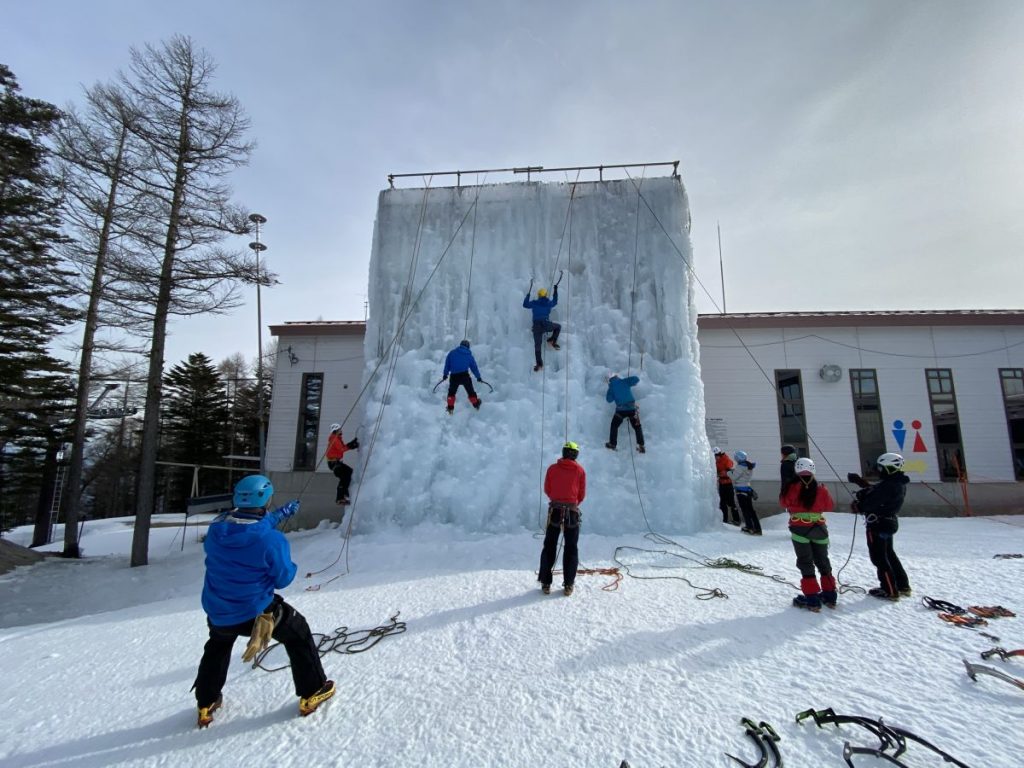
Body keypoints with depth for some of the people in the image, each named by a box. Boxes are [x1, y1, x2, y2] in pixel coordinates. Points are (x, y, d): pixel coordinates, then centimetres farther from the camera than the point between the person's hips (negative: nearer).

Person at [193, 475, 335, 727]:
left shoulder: (216, 529, -11)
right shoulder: (272, 539, -26)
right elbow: (282, 579, -13)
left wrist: (281, 513, 16)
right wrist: (290, 566, 7)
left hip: (217, 615, 5)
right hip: (256, 613, -5)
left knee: (218, 646, 38)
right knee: (299, 634, 19)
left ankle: (206, 705, 48)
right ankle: (311, 694, 27)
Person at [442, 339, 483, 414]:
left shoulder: (452, 353, 7)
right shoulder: (469, 355, 9)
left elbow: (447, 364, 7)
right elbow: (474, 367, 14)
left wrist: (445, 374, 15)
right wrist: (478, 377, 23)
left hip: (454, 376, 0)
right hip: (464, 376, 0)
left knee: (451, 392, 17)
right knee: (470, 391, 16)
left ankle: (450, 408, 17)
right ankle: (476, 404, 25)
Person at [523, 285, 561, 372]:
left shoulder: (534, 303, 6)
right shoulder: (549, 303, 8)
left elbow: (525, 305, 20)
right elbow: (555, 301, 30)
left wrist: (527, 296, 34)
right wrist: (555, 290, 40)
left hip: (536, 326, 1)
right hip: (546, 324, -1)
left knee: (537, 346, 5)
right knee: (558, 326, 27)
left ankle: (539, 364, 0)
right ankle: (552, 340, 10)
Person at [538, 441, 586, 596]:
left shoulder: (552, 468, -1)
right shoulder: (580, 470, -1)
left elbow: (547, 490, 8)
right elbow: (582, 494, 5)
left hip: (554, 511, 0)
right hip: (573, 512, 0)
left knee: (549, 547, 10)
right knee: (571, 548, 10)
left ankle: (545, 583, 11)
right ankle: (568, 585, 11)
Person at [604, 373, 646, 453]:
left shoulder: (611, 387, 5)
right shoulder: (625, 381, 7)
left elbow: (609, 399, 6)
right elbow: (636, 379, -1)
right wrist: (632, 383, 20)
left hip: (621, 410, -1)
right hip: (632, 408, 1)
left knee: (614, 425, 21)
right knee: (637, 427, 15)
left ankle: (612, 444, 22)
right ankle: (641, 446, 10)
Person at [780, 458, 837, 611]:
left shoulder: (792, 488, -11)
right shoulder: (821, 490, -2)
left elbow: (783, 503, 0)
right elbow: (830, 506, 9)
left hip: (799, 528, -3)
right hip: (819, 528, 4)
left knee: (805, 563, 4)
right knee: (822, 561, 19)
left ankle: (812, 597, 2)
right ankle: (829, 594, 27)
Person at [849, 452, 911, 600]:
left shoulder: (887, 485, -25)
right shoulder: (898, 483, 6)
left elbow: (871, 502, -23)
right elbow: (875, 490, 16)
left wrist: (858, 506, -4)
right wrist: (859, 481, 17)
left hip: (878, 524, -10)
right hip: (889, 523, 10)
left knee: (879, 558, 1)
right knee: (889, 554, 23)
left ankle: (890, 591, 7)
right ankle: (903, 586, 32)